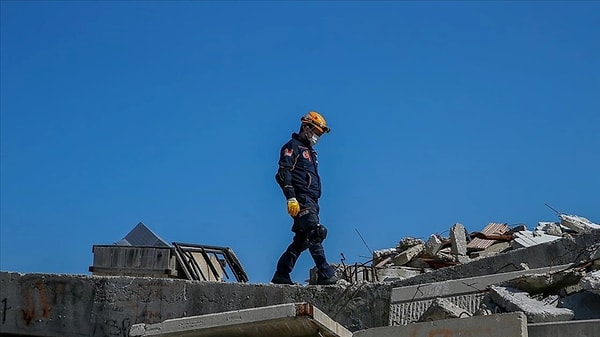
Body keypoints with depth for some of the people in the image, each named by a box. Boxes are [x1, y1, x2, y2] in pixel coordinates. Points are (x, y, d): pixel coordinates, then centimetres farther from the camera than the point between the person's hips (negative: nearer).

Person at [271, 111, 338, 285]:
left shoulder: (309, 151, 28)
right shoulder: (292, 147, -2)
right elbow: (283, 174, -14)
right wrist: (291, 197, -24)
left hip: (311, 201, 10)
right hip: (301, 199, -10)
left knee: (301, 240, 8)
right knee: (315, 233, -18)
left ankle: (281, 275, 12)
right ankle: (325, 274, -22)